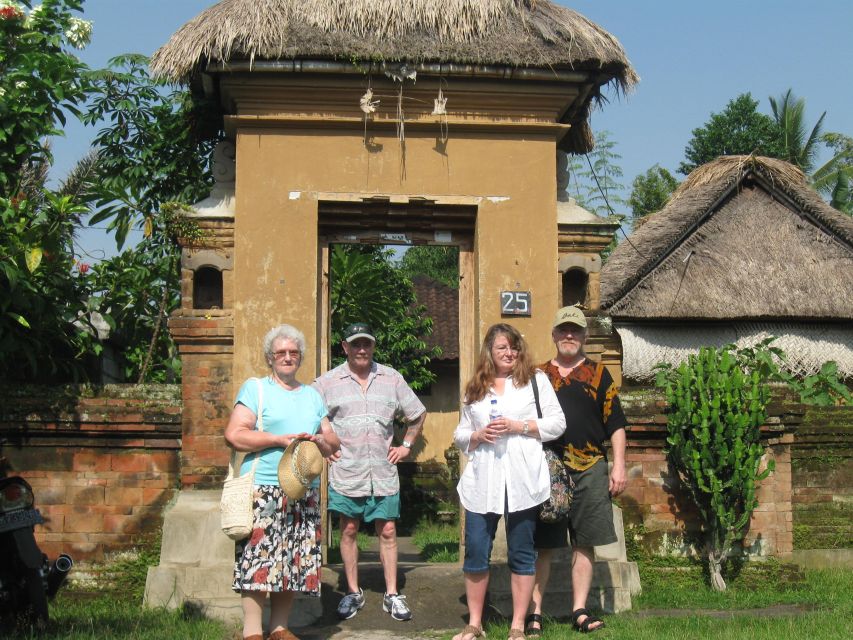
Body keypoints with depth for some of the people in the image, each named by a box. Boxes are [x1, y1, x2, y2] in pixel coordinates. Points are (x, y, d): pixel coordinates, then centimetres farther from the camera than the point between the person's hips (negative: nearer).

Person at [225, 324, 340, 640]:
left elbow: (333, 443, 21)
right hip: (263, 490, -5)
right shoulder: (255, 388, 4)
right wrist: (280, 439, -13)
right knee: (258, 559, -11)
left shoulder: (312, 395, 21)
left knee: (294, 562, 4)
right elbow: (234, 434, -9)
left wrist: (321, 440, -3)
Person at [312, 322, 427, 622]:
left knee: (387, 531, 4)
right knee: (348, 530, 6)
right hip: (346, 472, -1)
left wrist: (406, 446, 9)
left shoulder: (391, 378, 5)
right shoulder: (328, 382, -1)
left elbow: (418, 414, 16)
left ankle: (392, 595, 12)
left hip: (383, 472, 1)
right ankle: (353, 592, 19)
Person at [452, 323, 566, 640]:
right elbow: (460, 434, 18)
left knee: (521, 554, 4)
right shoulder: (475, 388, 15)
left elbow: (557, 423, 2)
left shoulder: (535, 379, 7)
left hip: (522, 480, -2)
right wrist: (477, 436, -3)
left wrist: (519, 426, -9)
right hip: (482, 481, 2)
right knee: (475, 552, 2)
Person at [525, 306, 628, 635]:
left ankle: (579, 611, 13)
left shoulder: (598, 374, 9)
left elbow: (615, 424, 7)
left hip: (589, 471, 1)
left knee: (584, 543, 5)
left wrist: (619, 467, -1)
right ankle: (534, 612, 5)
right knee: (543, 544, 0)